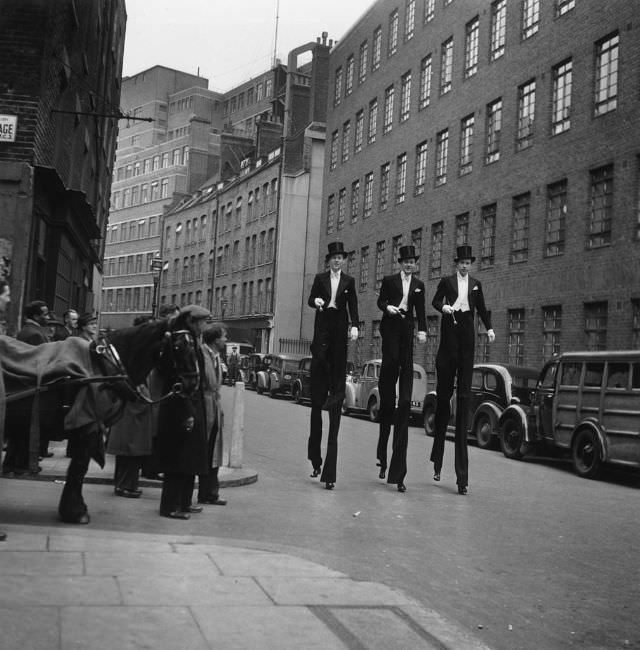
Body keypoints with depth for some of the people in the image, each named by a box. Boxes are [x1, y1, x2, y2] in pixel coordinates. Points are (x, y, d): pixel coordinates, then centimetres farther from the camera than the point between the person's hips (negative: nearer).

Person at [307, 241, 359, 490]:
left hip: (340, 325, 0)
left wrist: (354, 326, -8)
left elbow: (353, 306, 6)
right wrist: (316, 301, -16)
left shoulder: (349, 281, 12)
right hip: (323, 323, 0)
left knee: (338, 366, -4)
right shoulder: (320, 278, 12)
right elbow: (311, 299, 7)